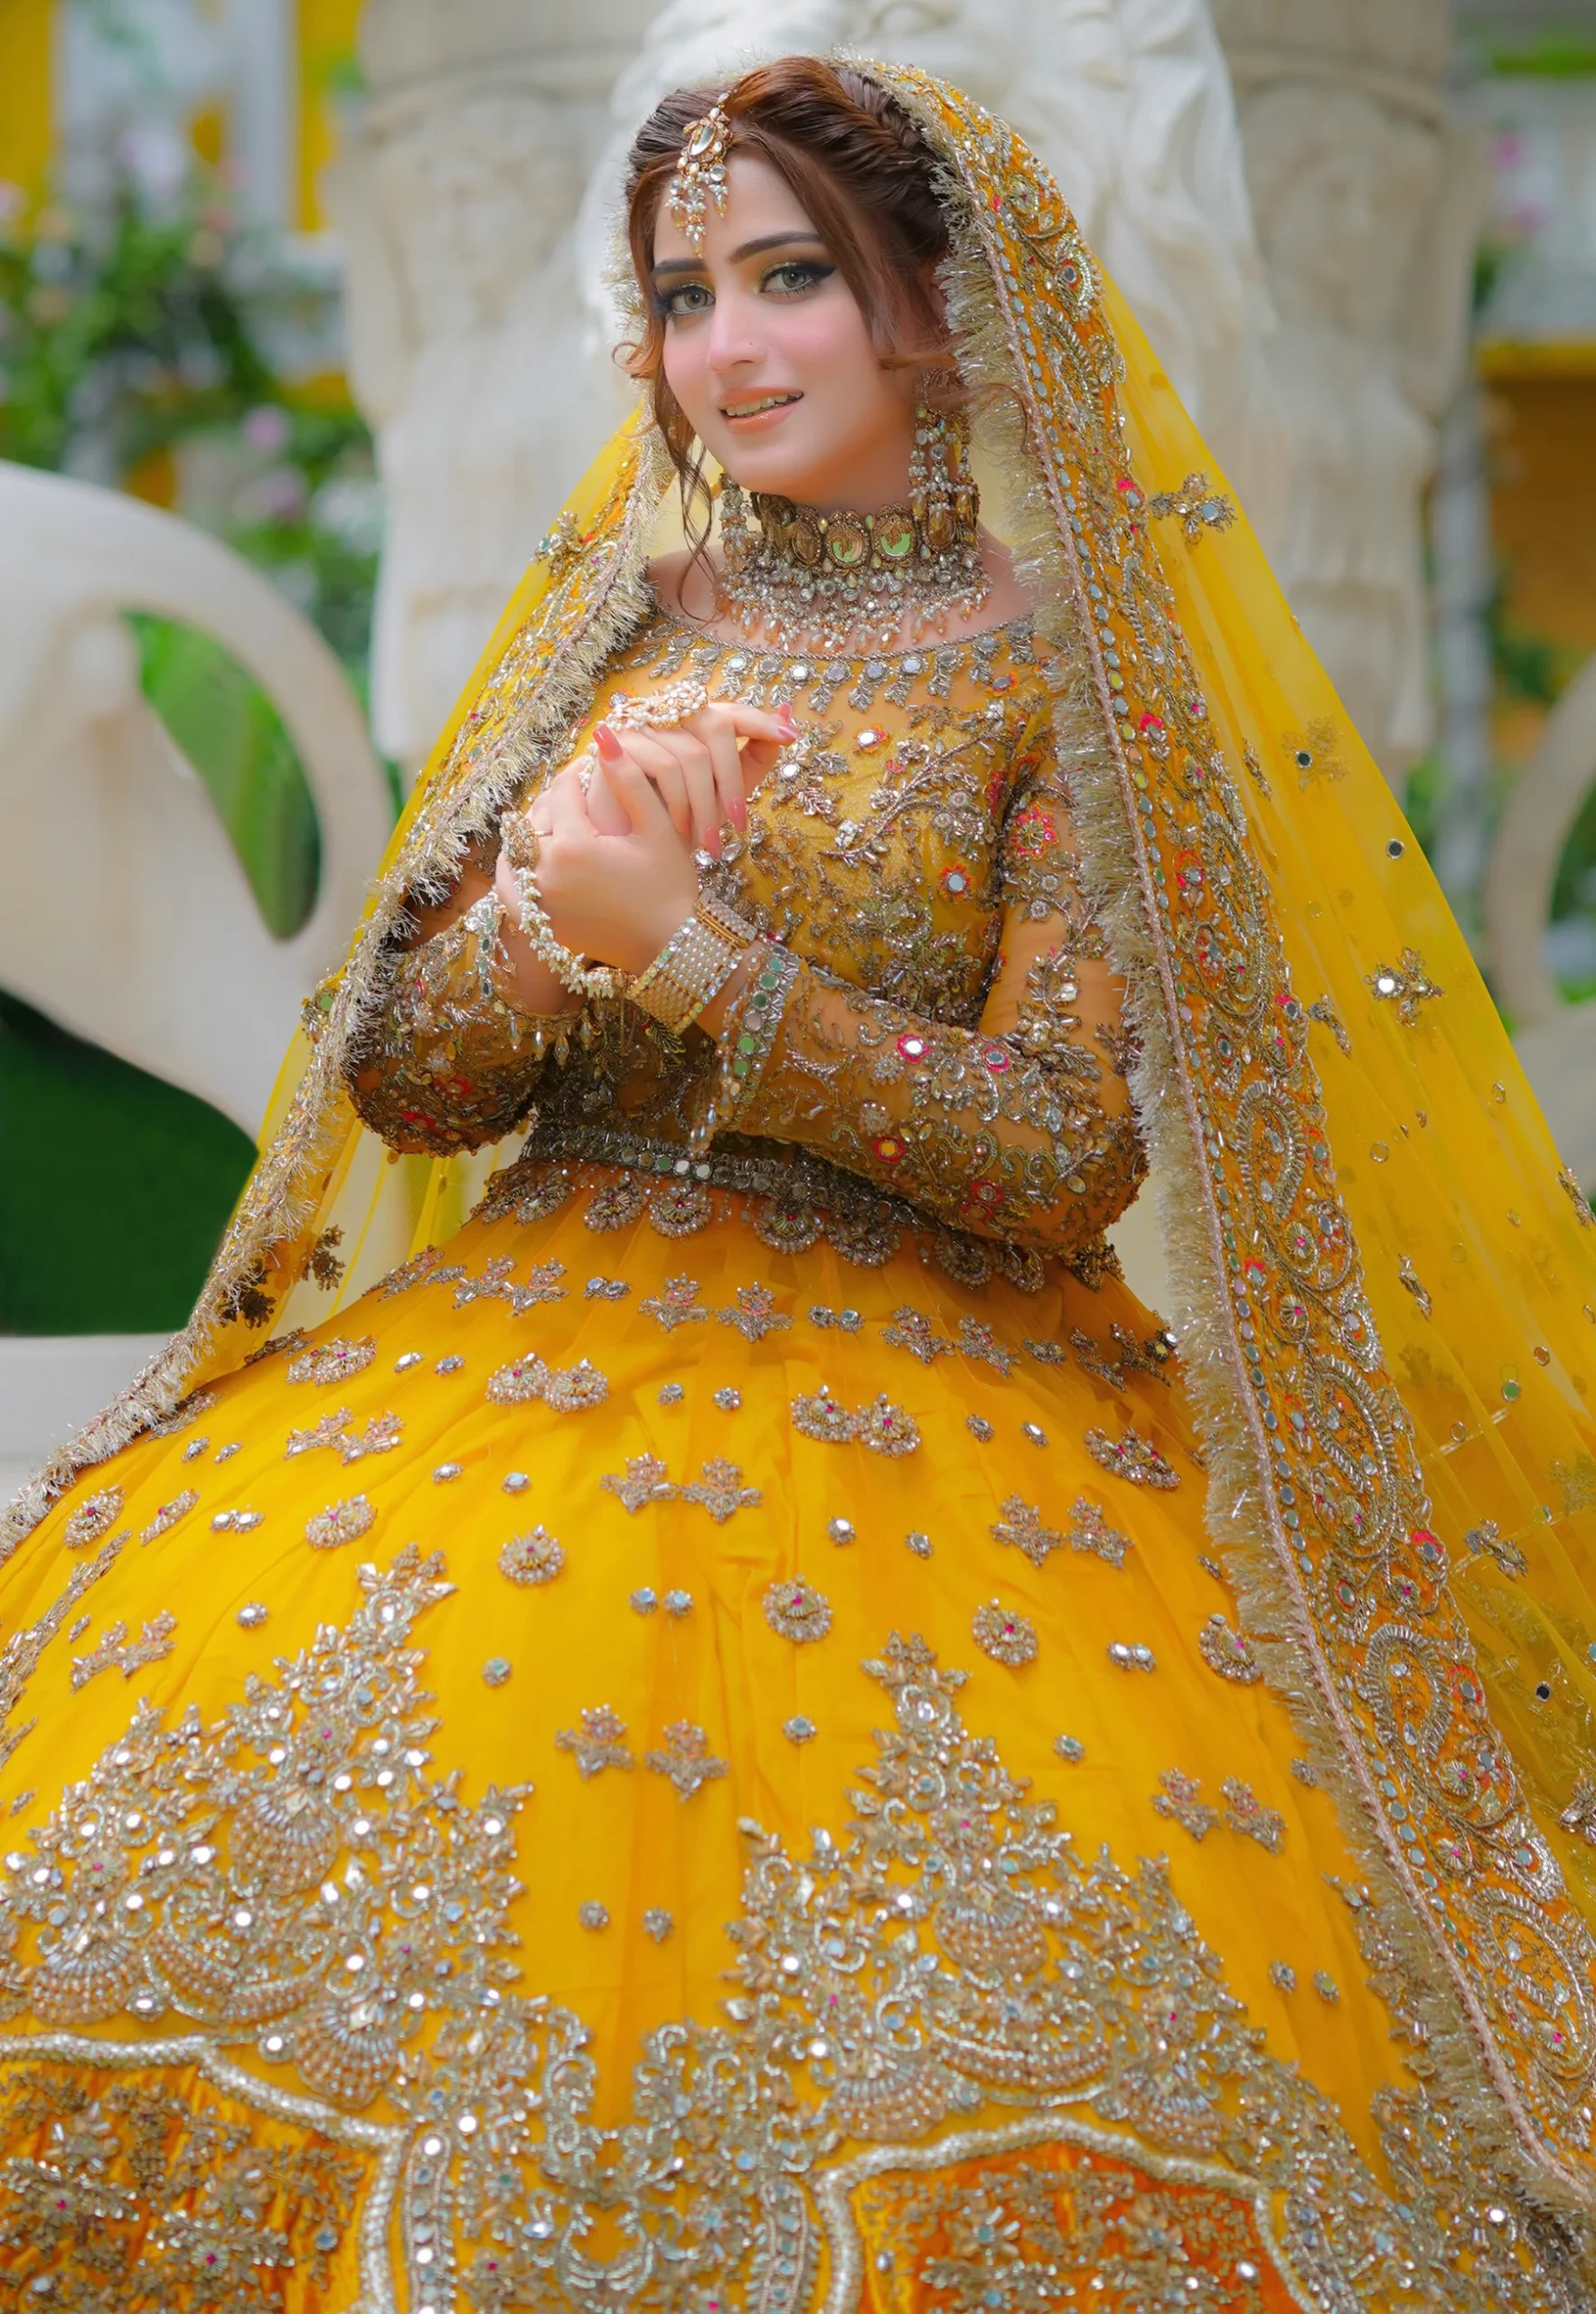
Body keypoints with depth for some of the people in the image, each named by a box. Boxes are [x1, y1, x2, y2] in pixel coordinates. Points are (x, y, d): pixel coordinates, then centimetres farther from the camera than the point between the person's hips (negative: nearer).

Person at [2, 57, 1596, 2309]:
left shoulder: (1064, 661, 0)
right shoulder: (622, 628, 13)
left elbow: (1067, 1155, -9)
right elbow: (405, 1084, 9)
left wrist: (687, 953, -16)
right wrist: (553, 911, -12)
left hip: (926, 1404, -4)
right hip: (529, 1353, 4)